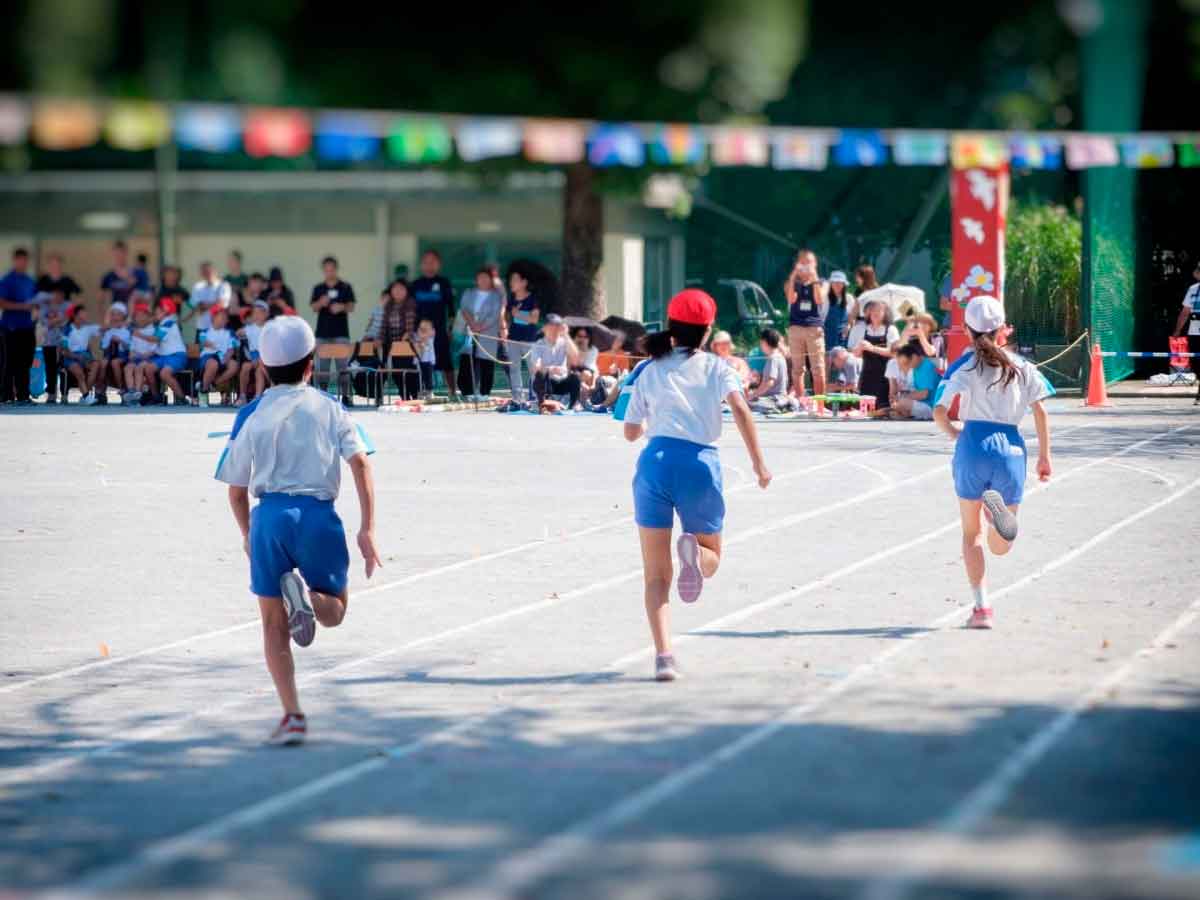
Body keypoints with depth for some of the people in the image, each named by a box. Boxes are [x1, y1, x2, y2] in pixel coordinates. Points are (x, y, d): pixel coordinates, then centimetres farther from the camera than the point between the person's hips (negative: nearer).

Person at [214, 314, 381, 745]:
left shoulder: (251, 415, 9)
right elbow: (360, 463, -4)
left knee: (274, 625, 8)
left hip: (269, 516, 0)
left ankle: (292, 715, -2)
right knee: (334, 611, 15)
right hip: (318, 515, 0)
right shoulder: (328, 408, 8)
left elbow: (236, 489, 12)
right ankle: (306, 593, -21)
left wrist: (247, 534, 29)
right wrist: (367, 529, -4)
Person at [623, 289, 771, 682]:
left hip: (655, 461, 1)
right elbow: (740, 408, -8)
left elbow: (631, 432, 19)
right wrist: (758, 461, -11)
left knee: (656, 575, 5)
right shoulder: (716, 368, 9)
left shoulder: (649, 372, 15)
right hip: (701, 464, -1)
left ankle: (663, 654, -12)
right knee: (711, 557, 17)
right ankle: (694, 551, -21)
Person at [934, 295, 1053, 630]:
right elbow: (1040, 410, 3)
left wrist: (952, 432, 13)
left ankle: (981, 607, -2)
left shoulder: (966, 367, 2)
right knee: (1000, 547, 9)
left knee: (971, 535, 13)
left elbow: (939, 412, -7)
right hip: (1011, 449, 1)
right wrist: (1044, 455, 8)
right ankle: (997, 508, -28)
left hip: (973, 446, -1)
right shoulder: (1020, 366, 8)